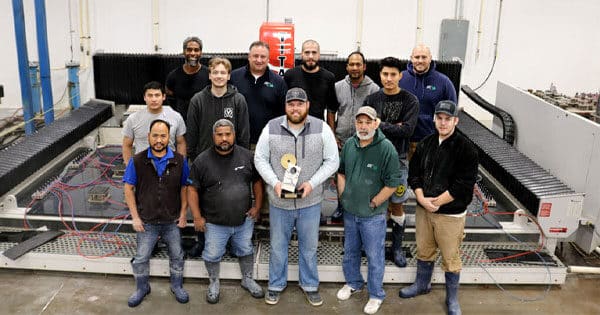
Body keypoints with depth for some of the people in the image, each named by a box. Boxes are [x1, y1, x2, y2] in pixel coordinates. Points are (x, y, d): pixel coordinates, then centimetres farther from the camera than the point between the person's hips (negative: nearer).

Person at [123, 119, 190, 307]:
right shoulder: (137, 161, -13)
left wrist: (183, 214, -2)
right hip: (147, 222, -1)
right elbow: (128, 188, -6)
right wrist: (135, 217, -8)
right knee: (141, 258, 13)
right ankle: (141, 288, 37)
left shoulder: (179, 161, -10)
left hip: (172, 221, 1)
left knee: (177, 256, 15)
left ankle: (177, 287, 38)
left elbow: (184, 188, 0)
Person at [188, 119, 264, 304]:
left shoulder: (247, 156, -3)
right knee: (212, 255, 10)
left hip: (244, 220, 2)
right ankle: (214, 283, 35)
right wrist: (197, 217, -9)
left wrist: (257, 207, 1)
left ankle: (247, 280, 40)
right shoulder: (202, 161, -10)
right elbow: (192, 189, -5)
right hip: (215, 223, -2)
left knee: (246, 250, 18)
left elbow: (257, 181, 7)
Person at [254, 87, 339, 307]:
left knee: (309, 247, 16)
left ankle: (310, 285, 37)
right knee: (278, 246, 17)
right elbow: (260, 159, -1)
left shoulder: (322, 129, -8)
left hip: (310, 202, 0)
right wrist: (275, 182, -15)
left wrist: (312, 183, -16)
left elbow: (332, 161, -5)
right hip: (279, 201, 0)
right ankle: (276, 285, 37)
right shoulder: (271, 128, -7)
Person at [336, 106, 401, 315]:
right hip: (350, 211, 6)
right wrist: (343, 195, 7)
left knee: (374, 256, 7)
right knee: (350, 251, 22)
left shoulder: (386, 149, -18)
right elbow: (341, 171, 15)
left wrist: (373, 203, -12)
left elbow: (392, 183, -15)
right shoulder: (349, 144, 0)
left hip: (373, 215, -5)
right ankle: (353, 283, 44)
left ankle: (376, 295, 25)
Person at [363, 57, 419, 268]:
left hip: (398, 159, -1)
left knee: (397, 205, 8)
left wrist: (380, 125, -14)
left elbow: (407, 130, -17)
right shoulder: (371, 100, 2)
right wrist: (393, 128, -15)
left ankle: (397, 246, 23)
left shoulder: (410, 101, -5)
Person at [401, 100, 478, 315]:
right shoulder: (425, 144, 4)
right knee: (424, 250, 20)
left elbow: (464, 184, -16)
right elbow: (414, 173, 6)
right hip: (423, 209, 5)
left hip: (451, 213, -5)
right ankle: (422, 284, 43)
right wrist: (421, 198, -9)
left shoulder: (465, 148, -12)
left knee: (451, 257, 5)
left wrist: (436, 202, -15)